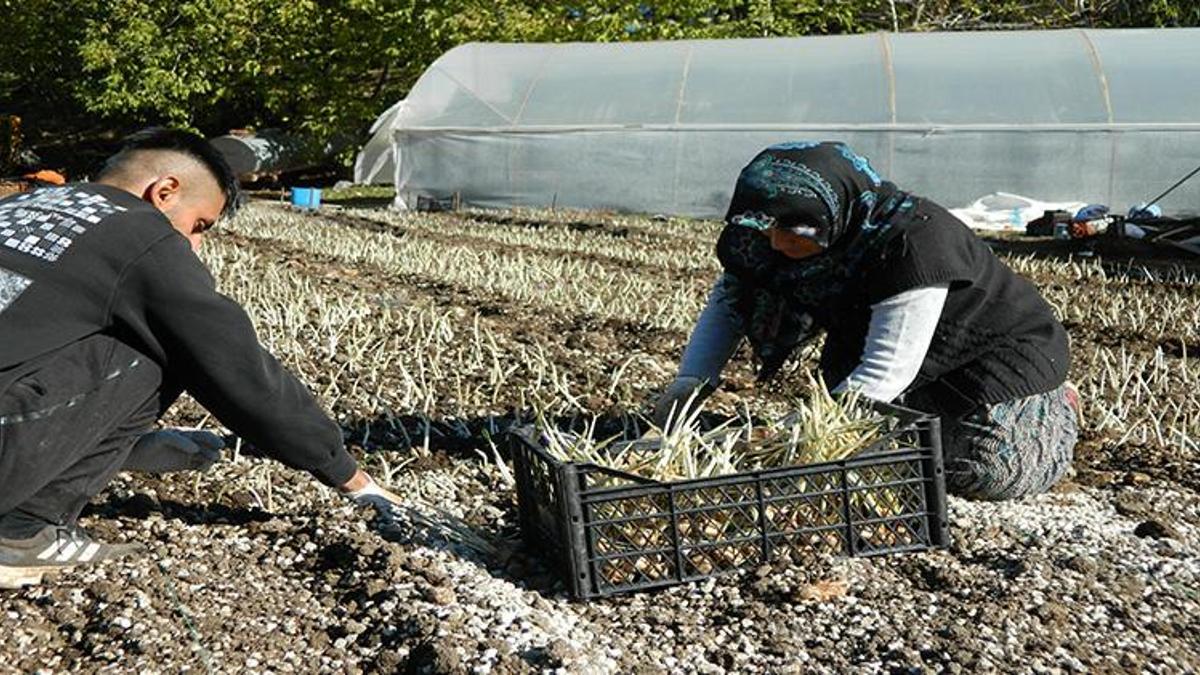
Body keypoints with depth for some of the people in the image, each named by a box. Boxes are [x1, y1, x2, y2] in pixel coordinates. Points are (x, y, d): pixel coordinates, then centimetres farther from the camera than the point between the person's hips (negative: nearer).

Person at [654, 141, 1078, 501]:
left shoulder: (912, 242, -38)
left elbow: (884, 372, -39)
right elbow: (730, 295, -3)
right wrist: (691, 380, -17)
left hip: (1003, 349, -7)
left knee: (984, 474, -20)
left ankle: (1055, 407, 12)